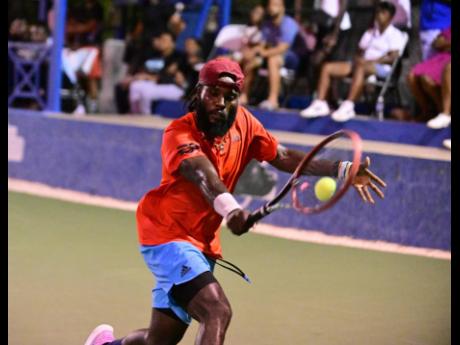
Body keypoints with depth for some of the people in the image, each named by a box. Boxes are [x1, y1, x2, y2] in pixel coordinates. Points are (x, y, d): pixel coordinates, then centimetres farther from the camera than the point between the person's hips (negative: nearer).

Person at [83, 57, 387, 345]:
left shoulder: (244, 122, -1)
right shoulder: (179, 133, -21)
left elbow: (282, 156, 4)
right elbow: (203, 175, -40)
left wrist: (339, 168, -7)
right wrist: (228, 206, -59)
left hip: (203, 244, 7)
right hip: (167, 235, -7)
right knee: (218, 313, -29)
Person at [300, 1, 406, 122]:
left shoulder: (395, 35, 2)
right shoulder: (370, 32, 25)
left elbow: (393, 57, -11)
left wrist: (371, 61, -19)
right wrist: (358, 59, -1)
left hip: (381, 68, -8)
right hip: (363, 63, 8)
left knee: (360, 67, -43)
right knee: (327, 67, -8)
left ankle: (348, 107, -54)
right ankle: (320, 104, -20)